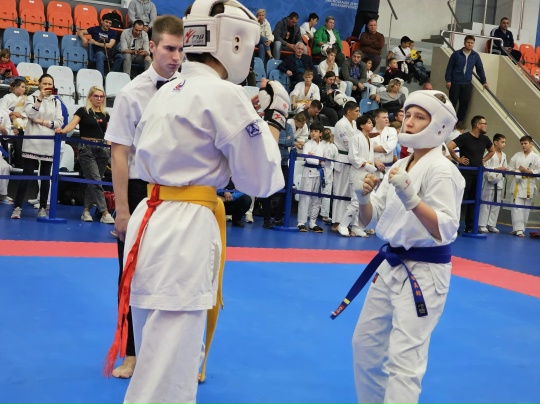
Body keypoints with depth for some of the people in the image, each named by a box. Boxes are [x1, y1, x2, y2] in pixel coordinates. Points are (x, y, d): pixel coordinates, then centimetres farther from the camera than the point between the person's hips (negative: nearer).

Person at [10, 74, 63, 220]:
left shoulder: (56, 102, 12)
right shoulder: (31, 98, 5)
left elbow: (59, 122, 1)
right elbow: (31, 114, -14)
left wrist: (42, 122, -9)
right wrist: (40, 97, -18)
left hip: (49, 144, 3)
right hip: (32, 142, -2)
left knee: (46, 176, 5)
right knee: (27, 174, -6)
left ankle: (43, 208, 11)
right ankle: (18, 207, -5)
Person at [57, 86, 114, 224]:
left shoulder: (105, 114, 13)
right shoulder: (83, 111, -2)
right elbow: (72, 124, -15)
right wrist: (63, 130, -34)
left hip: (102, 149, 5)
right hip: (87, 148, -5)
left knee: (92, 181, 7)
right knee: (96, 181, -9)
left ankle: (86, 211, 15)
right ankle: (104, 213, -12)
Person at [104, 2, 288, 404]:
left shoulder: (167, 91, 13)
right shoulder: (226, 96, -11)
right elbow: (261, 181, -6)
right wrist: (275, 118, 6)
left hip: (151, 223, 9)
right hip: (186, 231, -9)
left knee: (158, 358, 23)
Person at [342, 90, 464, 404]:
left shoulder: (442, 170, -15)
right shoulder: (400, 166, 8)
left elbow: (445, 230, -23)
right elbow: (370, 219, 10)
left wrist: (411, 198, -34)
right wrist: (364, 198, -11)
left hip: (424, 272, -8)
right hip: (391, 266, 8)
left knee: (404, 358, -10)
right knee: (366, 343, 17)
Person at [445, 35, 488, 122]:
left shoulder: (475, 56, 4)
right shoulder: (456, 54, -4)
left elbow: (480, 69, 13)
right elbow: (449, 67, -1)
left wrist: (484, 81, 14)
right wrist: (448, 80, -6)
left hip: (467, 84, 3)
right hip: (455, 83, -3)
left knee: (464, 104, 2)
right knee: (453, 102, 0)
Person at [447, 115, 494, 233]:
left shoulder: (484, 139, 8)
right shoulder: (465, 137, -12)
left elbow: (492, 151, 27)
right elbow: (449, 147, -21)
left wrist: (484, 159, 12)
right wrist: (458, 159, -15)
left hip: (477, 174, 7)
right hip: (465, 173, -7)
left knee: (473, 200, 10)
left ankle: (469, 227, 18)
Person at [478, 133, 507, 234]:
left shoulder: (503, 155, 12)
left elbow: (505, 168, 18)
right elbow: (484, 167, -16)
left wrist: (505, 170, -4)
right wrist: (497, 169, -20)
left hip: (499, 182, 7)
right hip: (489, 181, -7)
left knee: (496, 204, 9)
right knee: (485, 203, -4)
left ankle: (491, 225, 17)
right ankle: (482, 225, 1)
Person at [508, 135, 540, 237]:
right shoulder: (517, 155, 7)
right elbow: (510, 168, 9)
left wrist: (527, 171, -16)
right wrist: (515, 172, -11)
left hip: (529, 185, -1)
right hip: (518, 184, 1)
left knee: (526, 208, 5)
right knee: (517, 207, -7)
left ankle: (521, 228, 14)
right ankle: (518, 229, -5)